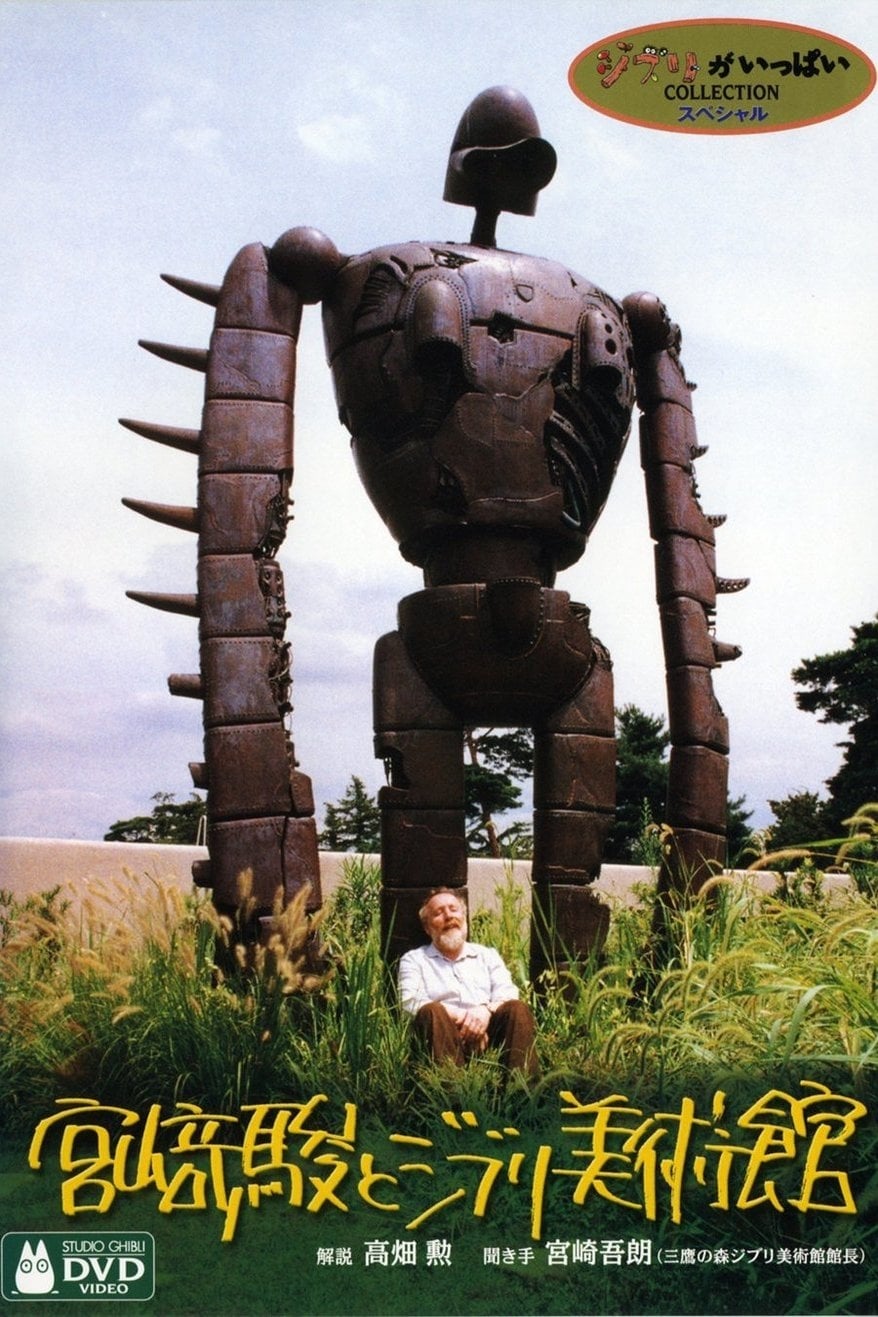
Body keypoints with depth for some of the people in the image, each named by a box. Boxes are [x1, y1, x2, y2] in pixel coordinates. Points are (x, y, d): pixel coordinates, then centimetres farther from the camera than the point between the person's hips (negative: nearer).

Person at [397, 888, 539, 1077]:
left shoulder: (488, 955, 26)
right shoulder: (414, 960, 19)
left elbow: (508, 996, 10)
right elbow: (410, 1002, 0)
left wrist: (487, 1009, -15)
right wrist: (459, 1016, -14)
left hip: (488, 1032, 2)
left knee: (517, 1008, -27)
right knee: (432, 1012, -34)